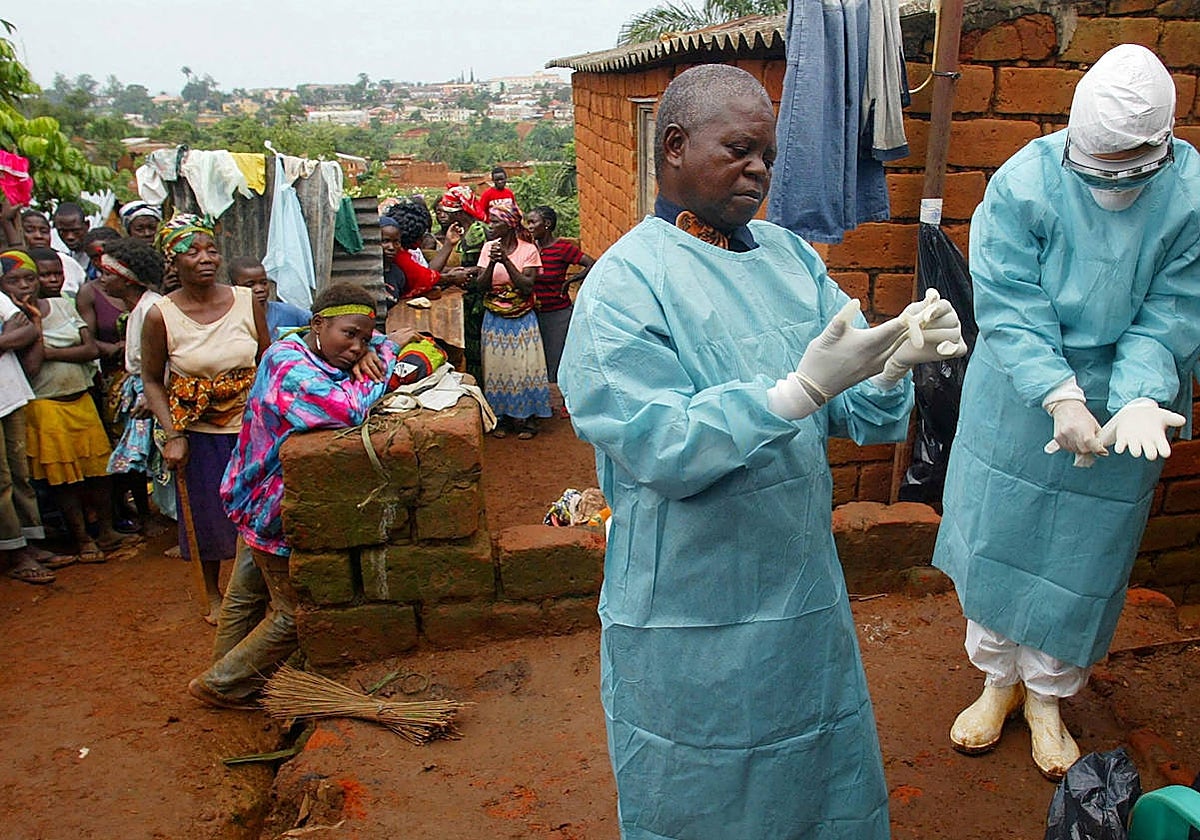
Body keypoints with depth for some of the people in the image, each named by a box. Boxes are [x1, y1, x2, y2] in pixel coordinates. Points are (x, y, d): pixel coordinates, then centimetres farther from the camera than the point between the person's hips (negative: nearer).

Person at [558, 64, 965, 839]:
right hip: (695, 617, -6)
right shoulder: (626, 283, -15)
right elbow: (661, 450, -23)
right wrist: (803, 389, -31)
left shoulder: (791, 257, 4)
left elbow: (852, 414, 2)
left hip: (806, 587, 6)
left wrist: (895, 362, -20)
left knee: (825, 774, 24)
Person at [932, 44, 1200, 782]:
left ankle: (1049, 695, 33)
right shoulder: (1023, 185, -17)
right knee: (996, 536, 9)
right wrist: (1061, 396, -27)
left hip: (1127, 396, 1)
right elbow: (1010, 310, -18)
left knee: (1085, 554, 10)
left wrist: (1137, 401, -28)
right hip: (1020, 396, 0)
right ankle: (999, 678, 33)